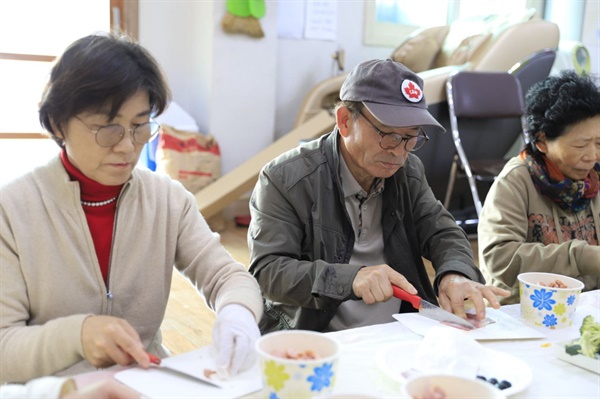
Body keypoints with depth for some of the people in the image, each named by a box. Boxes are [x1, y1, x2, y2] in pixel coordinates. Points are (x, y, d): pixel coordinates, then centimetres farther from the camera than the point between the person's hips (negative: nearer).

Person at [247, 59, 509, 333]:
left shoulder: (408, 171, 8)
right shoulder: (284, 179, -11)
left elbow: (441, 232, 10)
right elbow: (266, 270, -16)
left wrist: (454, 274, -15)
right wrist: (349, 279, -31)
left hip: (405, 336, 5)